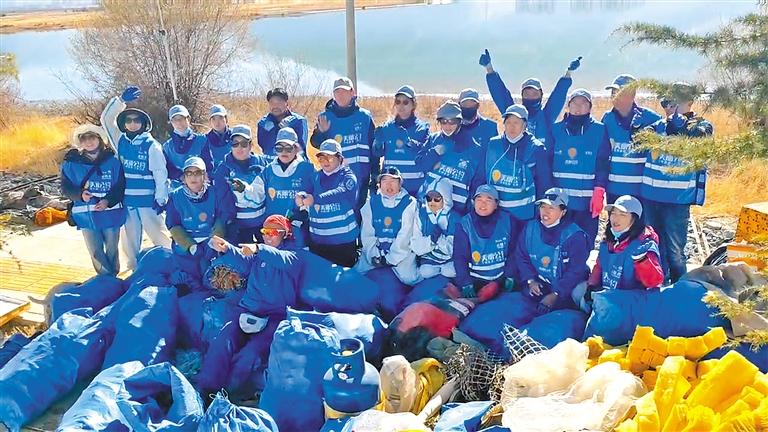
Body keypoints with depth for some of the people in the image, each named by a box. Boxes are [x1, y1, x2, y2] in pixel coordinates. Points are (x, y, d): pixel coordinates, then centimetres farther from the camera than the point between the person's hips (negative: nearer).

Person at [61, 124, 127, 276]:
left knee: (111, 250, 11)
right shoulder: (71, 163, 0)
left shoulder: (112, 161, -3)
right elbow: (66, 187, 3)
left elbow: (120, 185, -3)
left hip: (110, 213, -1)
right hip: (86, 216, 1)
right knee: (96, 252, 3)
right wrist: (80, 194, -18)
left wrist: (108, 201, -19)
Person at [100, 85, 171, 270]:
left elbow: (160, 173, -7)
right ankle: (134, 269, 21)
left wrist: (161, 198, -11)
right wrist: (121, 100, -7)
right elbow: (106, 119, 4)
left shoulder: (152, 145, -5)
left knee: (158, 233, -2)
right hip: (126, 198, 5)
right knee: (129, 236, 10)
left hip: (147, 199, -5)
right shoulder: (120, 141, 9)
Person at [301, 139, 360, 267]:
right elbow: (307, 190, 0)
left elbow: (342, 192, -25)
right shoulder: (316, 176, 12)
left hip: (343, 240, -4)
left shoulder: (347, 176, -5)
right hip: (317, 239, 5)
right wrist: (301, 196, -26)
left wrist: (316, 199, -38)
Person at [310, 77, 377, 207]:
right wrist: (321, 132, -18)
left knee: (357, 209, 7)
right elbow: (316, 144, 3)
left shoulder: (364, 116, 2)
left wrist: (375, 176, 2)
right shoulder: (325, 117, 4)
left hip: (360, 175, 0)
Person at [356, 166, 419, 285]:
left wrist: (391, 258, -13)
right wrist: (374, 255, -9)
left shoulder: (409, 203, -7)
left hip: (401, 250, -3)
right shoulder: (372, 202, 5)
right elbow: (367, 232, 2)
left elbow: (405, 235, -11)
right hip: (376, 249, 3)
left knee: (408, 278, -25)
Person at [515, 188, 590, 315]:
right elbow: (521, 257, 6)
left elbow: (576, 270, -14)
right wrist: (530, 280, -10)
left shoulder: (575, 235, -12)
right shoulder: (530, 228, 3)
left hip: (565, 289, -3)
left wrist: (555, 295, -22)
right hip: (538, 285, 4)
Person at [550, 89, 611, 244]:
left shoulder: (599, 130, 2)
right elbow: (548, 161, 9)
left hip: (588, 200, -2)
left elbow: (603, 164, -2)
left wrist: (599, 193, -12)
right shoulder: (557, 129, 8)